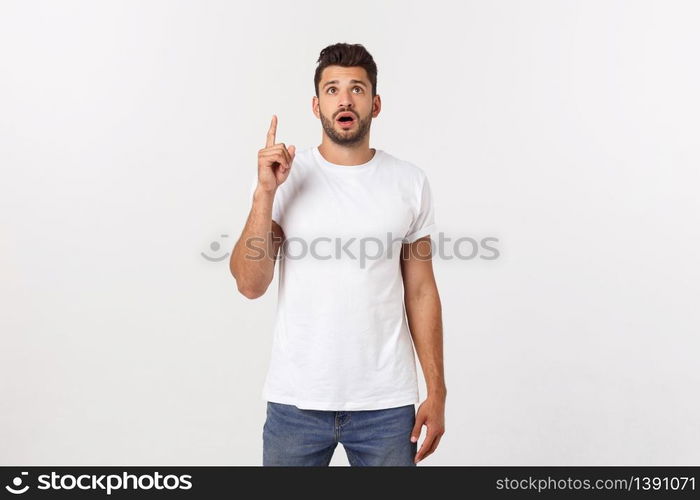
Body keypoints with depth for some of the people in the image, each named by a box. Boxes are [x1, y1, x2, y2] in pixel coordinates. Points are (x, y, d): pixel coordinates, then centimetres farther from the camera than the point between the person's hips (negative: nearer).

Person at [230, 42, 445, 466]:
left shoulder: (410, 182, 0)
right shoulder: (282, 178, -3)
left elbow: (420, 292, 3)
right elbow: (250, 284, -10)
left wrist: (437, 391, 2)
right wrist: (265, 193, -19)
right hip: (296, 400, 0)